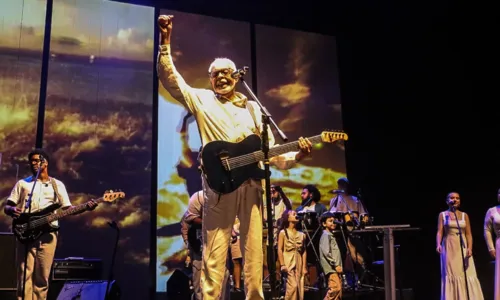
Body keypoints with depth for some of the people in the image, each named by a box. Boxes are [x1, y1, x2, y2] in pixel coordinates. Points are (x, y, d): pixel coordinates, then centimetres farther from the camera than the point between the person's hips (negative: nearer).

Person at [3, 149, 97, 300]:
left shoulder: (57, 184, 14)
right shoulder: (22, 183, 14)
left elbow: (67, 208, 11)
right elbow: (7, 207, 12)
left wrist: (86, 207, -6)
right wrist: (12, 210, -13)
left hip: (48, 234, 0)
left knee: (42, 276, 0)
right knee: (25, 274, -7)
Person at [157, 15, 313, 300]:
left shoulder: (252, 108, 17)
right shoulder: (202, 100, 9)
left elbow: (269, 150, 13)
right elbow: (170, 79, -3)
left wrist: (297, 155, -3)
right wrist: (165, 42, -13)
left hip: (251, 185, 3)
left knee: (254, 252, 7)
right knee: (214, 255, -2)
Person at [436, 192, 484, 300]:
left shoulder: (464, 215, 10)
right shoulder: (442, 215, 5)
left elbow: (468, 234, 5)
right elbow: (439, 232, -4)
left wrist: (469, 248, -12)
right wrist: (438, 244, -22)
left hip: (463, 248, 2)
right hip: (449, 248, -2)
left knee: (467, 275, -5)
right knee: (451, 275, -4)